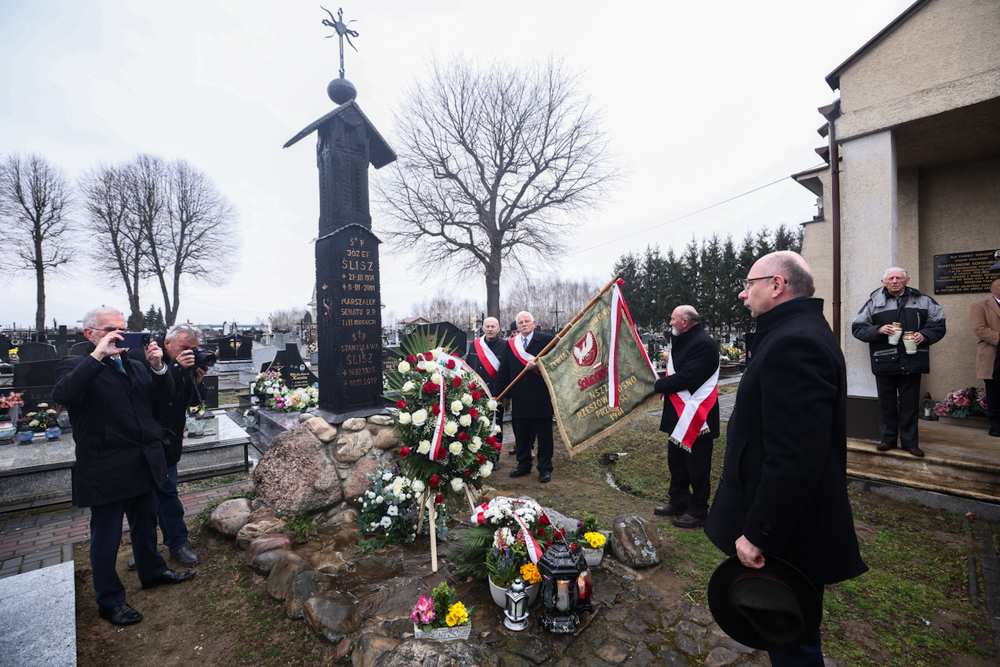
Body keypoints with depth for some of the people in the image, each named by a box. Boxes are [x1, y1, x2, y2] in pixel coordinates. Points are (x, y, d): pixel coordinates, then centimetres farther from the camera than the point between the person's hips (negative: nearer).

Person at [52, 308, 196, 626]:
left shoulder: (135, 366, 10)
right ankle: (110, 600, 27)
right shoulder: (75, 367, -9)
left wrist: (158, 366, -11)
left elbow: (165, 395, 7)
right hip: (105, 469, -6)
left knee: (145, 522, 23)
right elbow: (62, 395, -29)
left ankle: (152, 571, 42)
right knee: (106, 537, 9)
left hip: (143, 465, 6)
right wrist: (98, 356, -31)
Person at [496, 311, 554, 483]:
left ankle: (545, 468, 21)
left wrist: (537, 365, -20)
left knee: (544, 435, 7)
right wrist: (502, 393, 6)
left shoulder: (546, 340, -2)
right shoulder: (510, 344, 9)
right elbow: (503, 371, 10)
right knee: (521, 435, 14)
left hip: (541, 397, -3)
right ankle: (524, 465, 31)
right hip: (519, 400, 4)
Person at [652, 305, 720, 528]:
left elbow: (687, 378, -26)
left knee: (697, 467, 4)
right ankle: (679, 502, 35)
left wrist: (660, 385, -12)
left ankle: (698, 512, 20)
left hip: (696, 416, -10)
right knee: (676, 460, 19)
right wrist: (664, 384, -1)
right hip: (679, 414, 10)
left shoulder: (703, 343, -19)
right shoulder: (682, 341, 14)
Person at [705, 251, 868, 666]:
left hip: (789, 537, -10)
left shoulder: (795, 343, -26)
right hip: (794, 524, 10)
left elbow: (794, 458, -31)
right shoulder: (803, 332, 10)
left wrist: (758, 534, -24)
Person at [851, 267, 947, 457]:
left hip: (912, 361, 1)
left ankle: (910, 441, 20)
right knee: (886, 402, 8)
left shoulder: (923, 301, 8)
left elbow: (939, 324, 11)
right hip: (884, 361, -1)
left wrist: (924, 335, -8)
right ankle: (888, 439, 20)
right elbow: (857, 328, 3)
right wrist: (878, 330, -14)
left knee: (910, 403, 7)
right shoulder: (874, 302, 3)